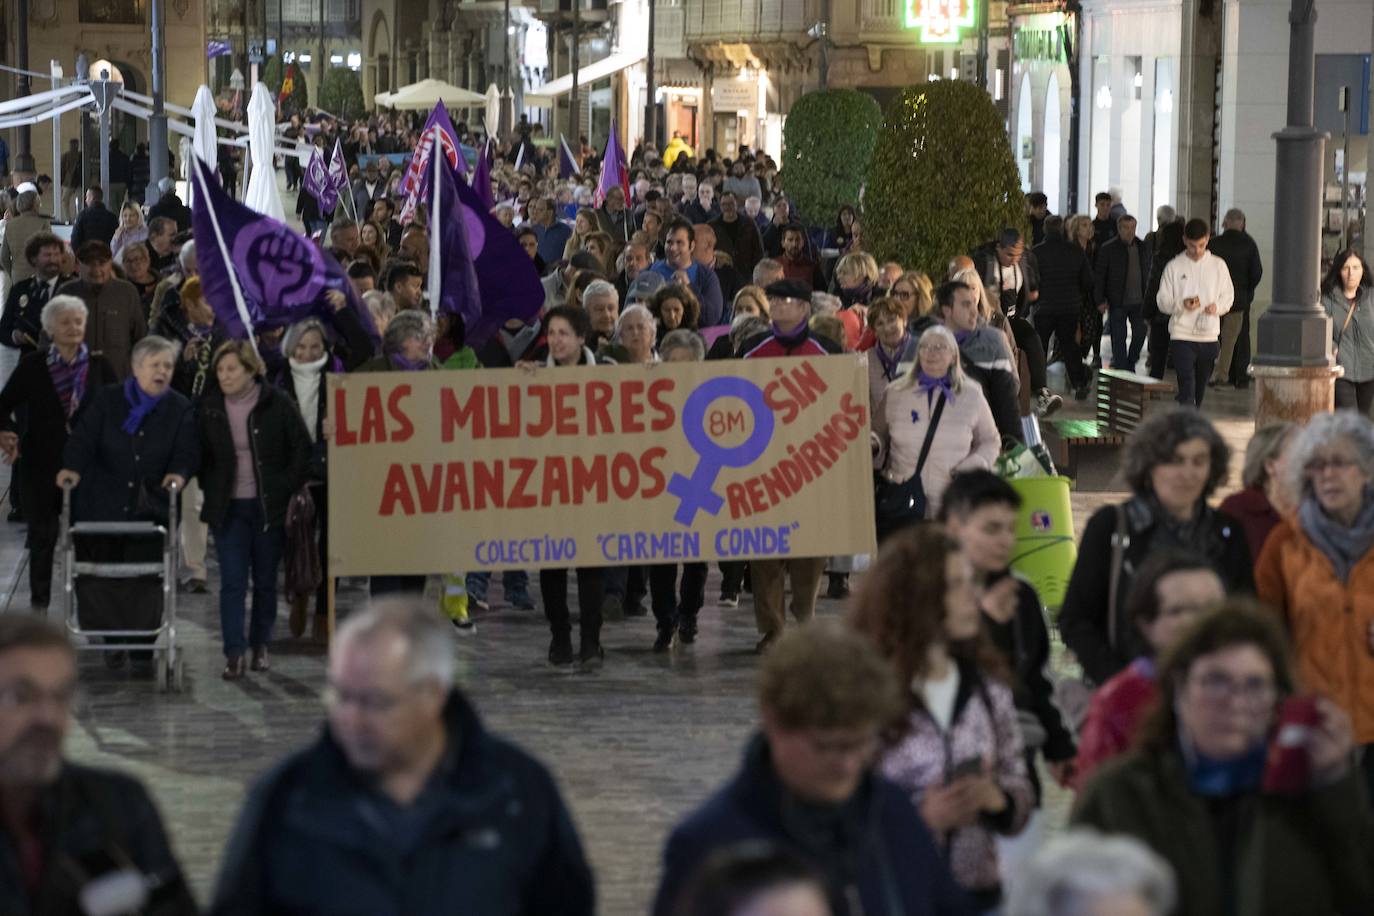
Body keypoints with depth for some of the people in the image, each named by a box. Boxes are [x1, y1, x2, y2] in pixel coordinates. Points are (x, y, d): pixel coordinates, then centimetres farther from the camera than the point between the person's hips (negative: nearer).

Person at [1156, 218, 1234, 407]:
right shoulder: (1174, 266, 0)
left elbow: (1228, 295, 11)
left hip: (1209, 336, 3)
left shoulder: (1218, 265, 6)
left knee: (1200, 387, 14)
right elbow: (1162, 301, 1)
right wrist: (1182, 304, -20)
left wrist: (1217, 306, -12)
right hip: (1182, 336, -3)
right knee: (1187, 386, -16)